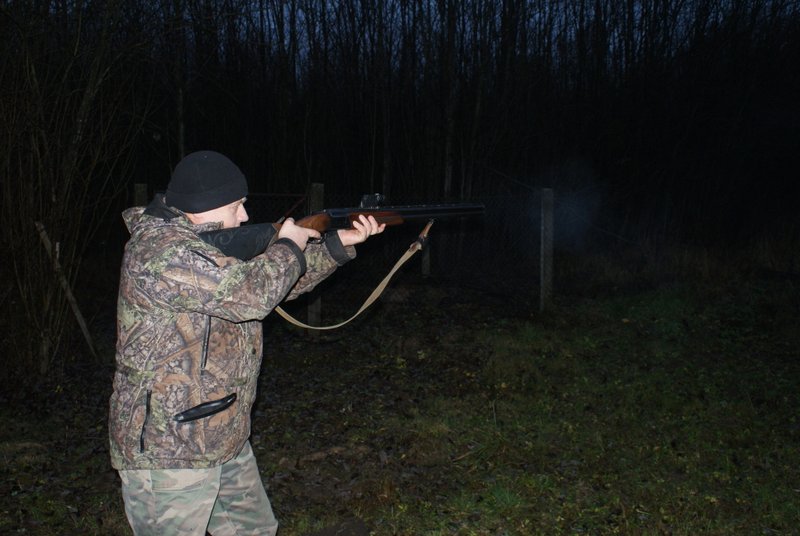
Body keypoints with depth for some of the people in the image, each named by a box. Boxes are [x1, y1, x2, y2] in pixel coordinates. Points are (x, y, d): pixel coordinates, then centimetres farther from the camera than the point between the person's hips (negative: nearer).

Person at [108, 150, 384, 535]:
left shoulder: (208, 244, 9)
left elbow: (277, 285, 14)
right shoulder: (159, 251, -23)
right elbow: (251, 293, -30)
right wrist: (288, 246, -11)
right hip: (168, 452, -10)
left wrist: (341, 243, 7)